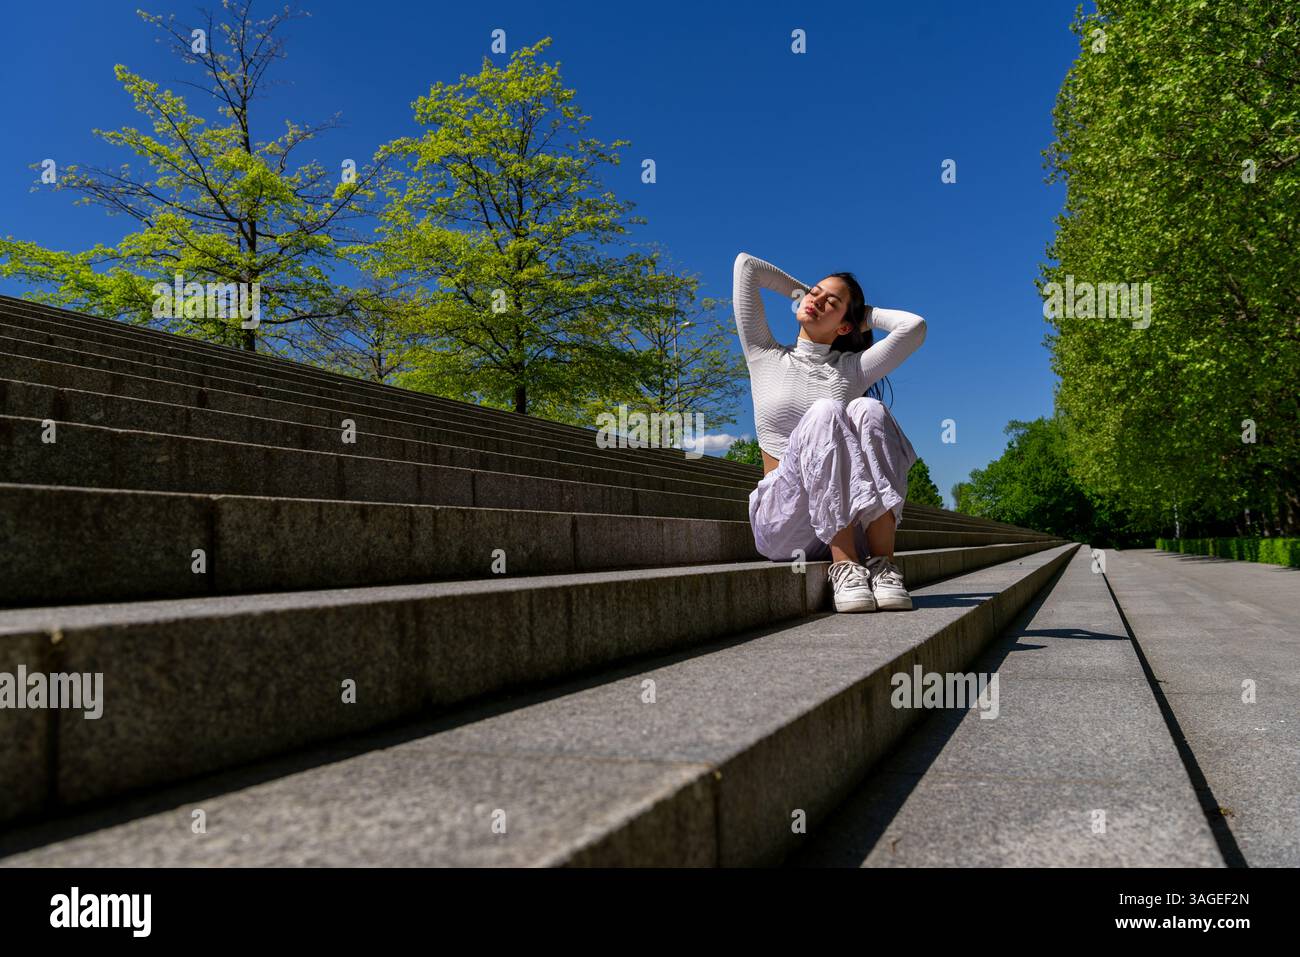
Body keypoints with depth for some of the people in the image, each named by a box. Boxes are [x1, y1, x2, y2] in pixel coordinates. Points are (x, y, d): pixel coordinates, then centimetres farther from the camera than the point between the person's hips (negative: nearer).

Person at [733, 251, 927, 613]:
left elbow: (914, 326, 1)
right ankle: (843, 565, -31)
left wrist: (866, 314, 17)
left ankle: (883, 562, -29)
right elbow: (745, 264, 15)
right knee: (823, 413, -28)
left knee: (868, 410, -25)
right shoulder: (765, 357, 14)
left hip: (854, 525, 2)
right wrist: (801, 290, 26)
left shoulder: (852, 369, 14)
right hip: (782, 520, -2)